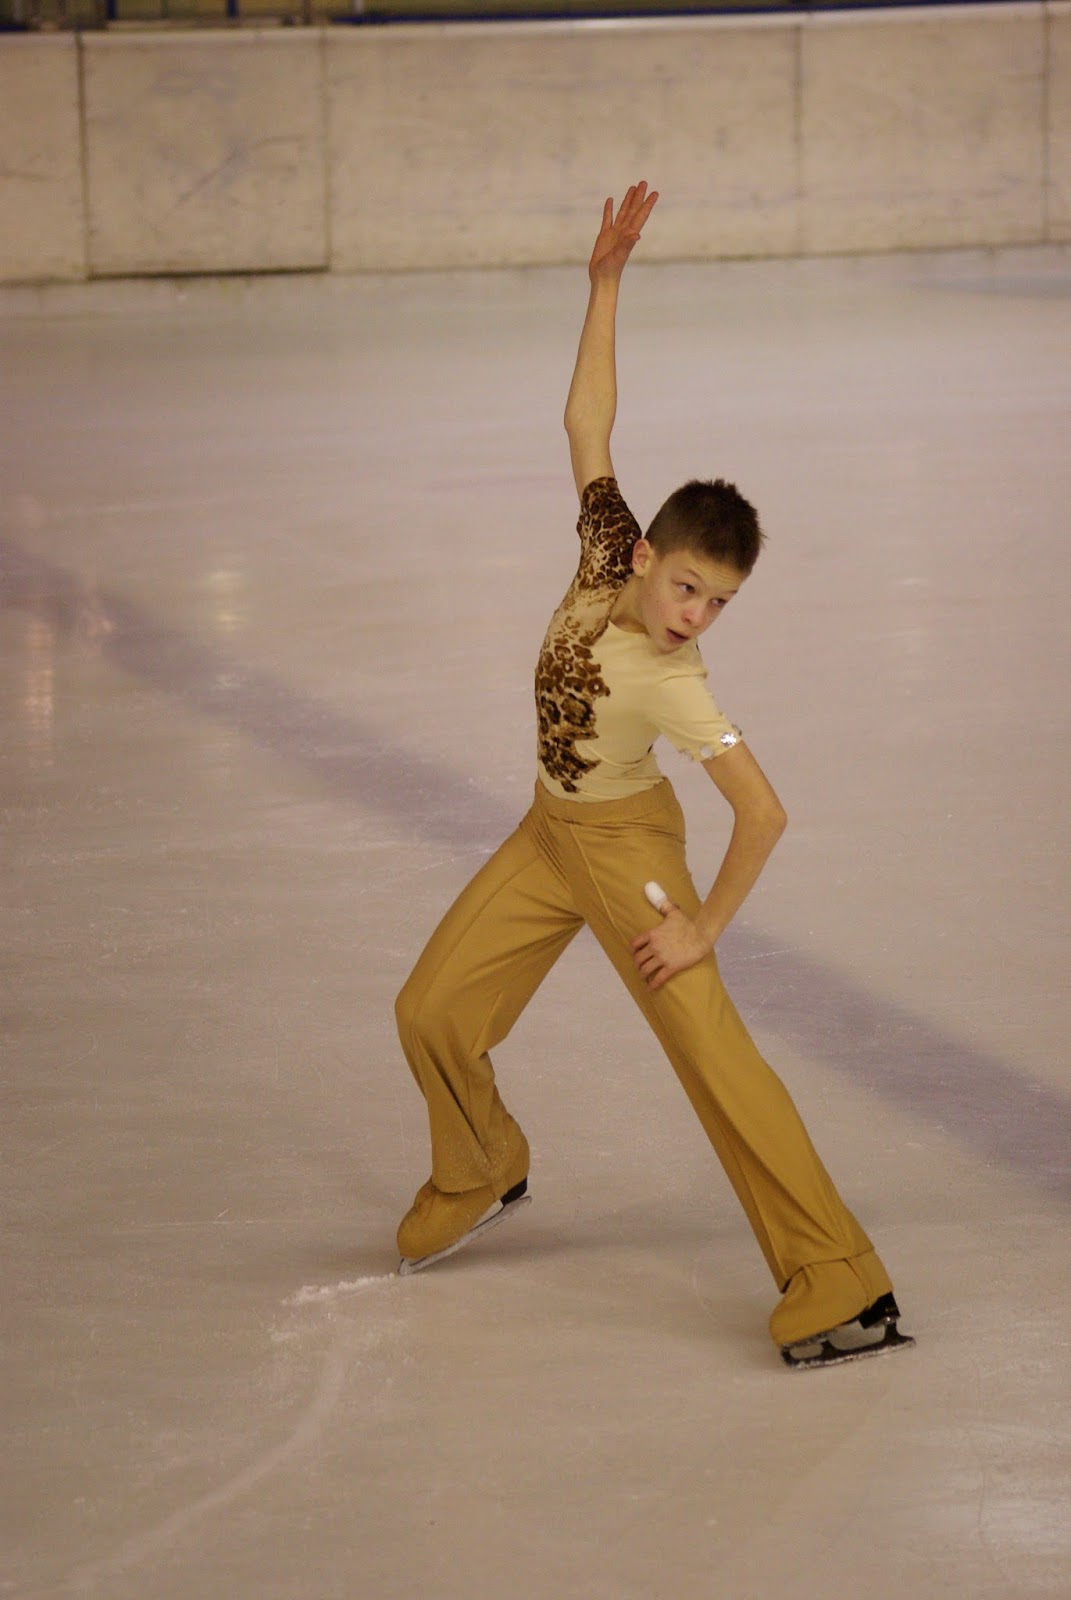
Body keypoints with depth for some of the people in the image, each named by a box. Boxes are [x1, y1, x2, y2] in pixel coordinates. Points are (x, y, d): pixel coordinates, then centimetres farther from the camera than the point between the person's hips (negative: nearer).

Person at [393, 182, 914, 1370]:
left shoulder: (674, 683, -29)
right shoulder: (607, 551, -15)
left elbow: (763, 810, -29)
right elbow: (586, 419, -7)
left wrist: (705, 927, -21)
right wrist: (606, 282, -12)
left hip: (625, 846, -7)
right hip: (548, 835, 7)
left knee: (714, 1055, -14)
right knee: (432, 1013, 8)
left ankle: (838, 1283, -17)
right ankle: (481, 1179, 37)